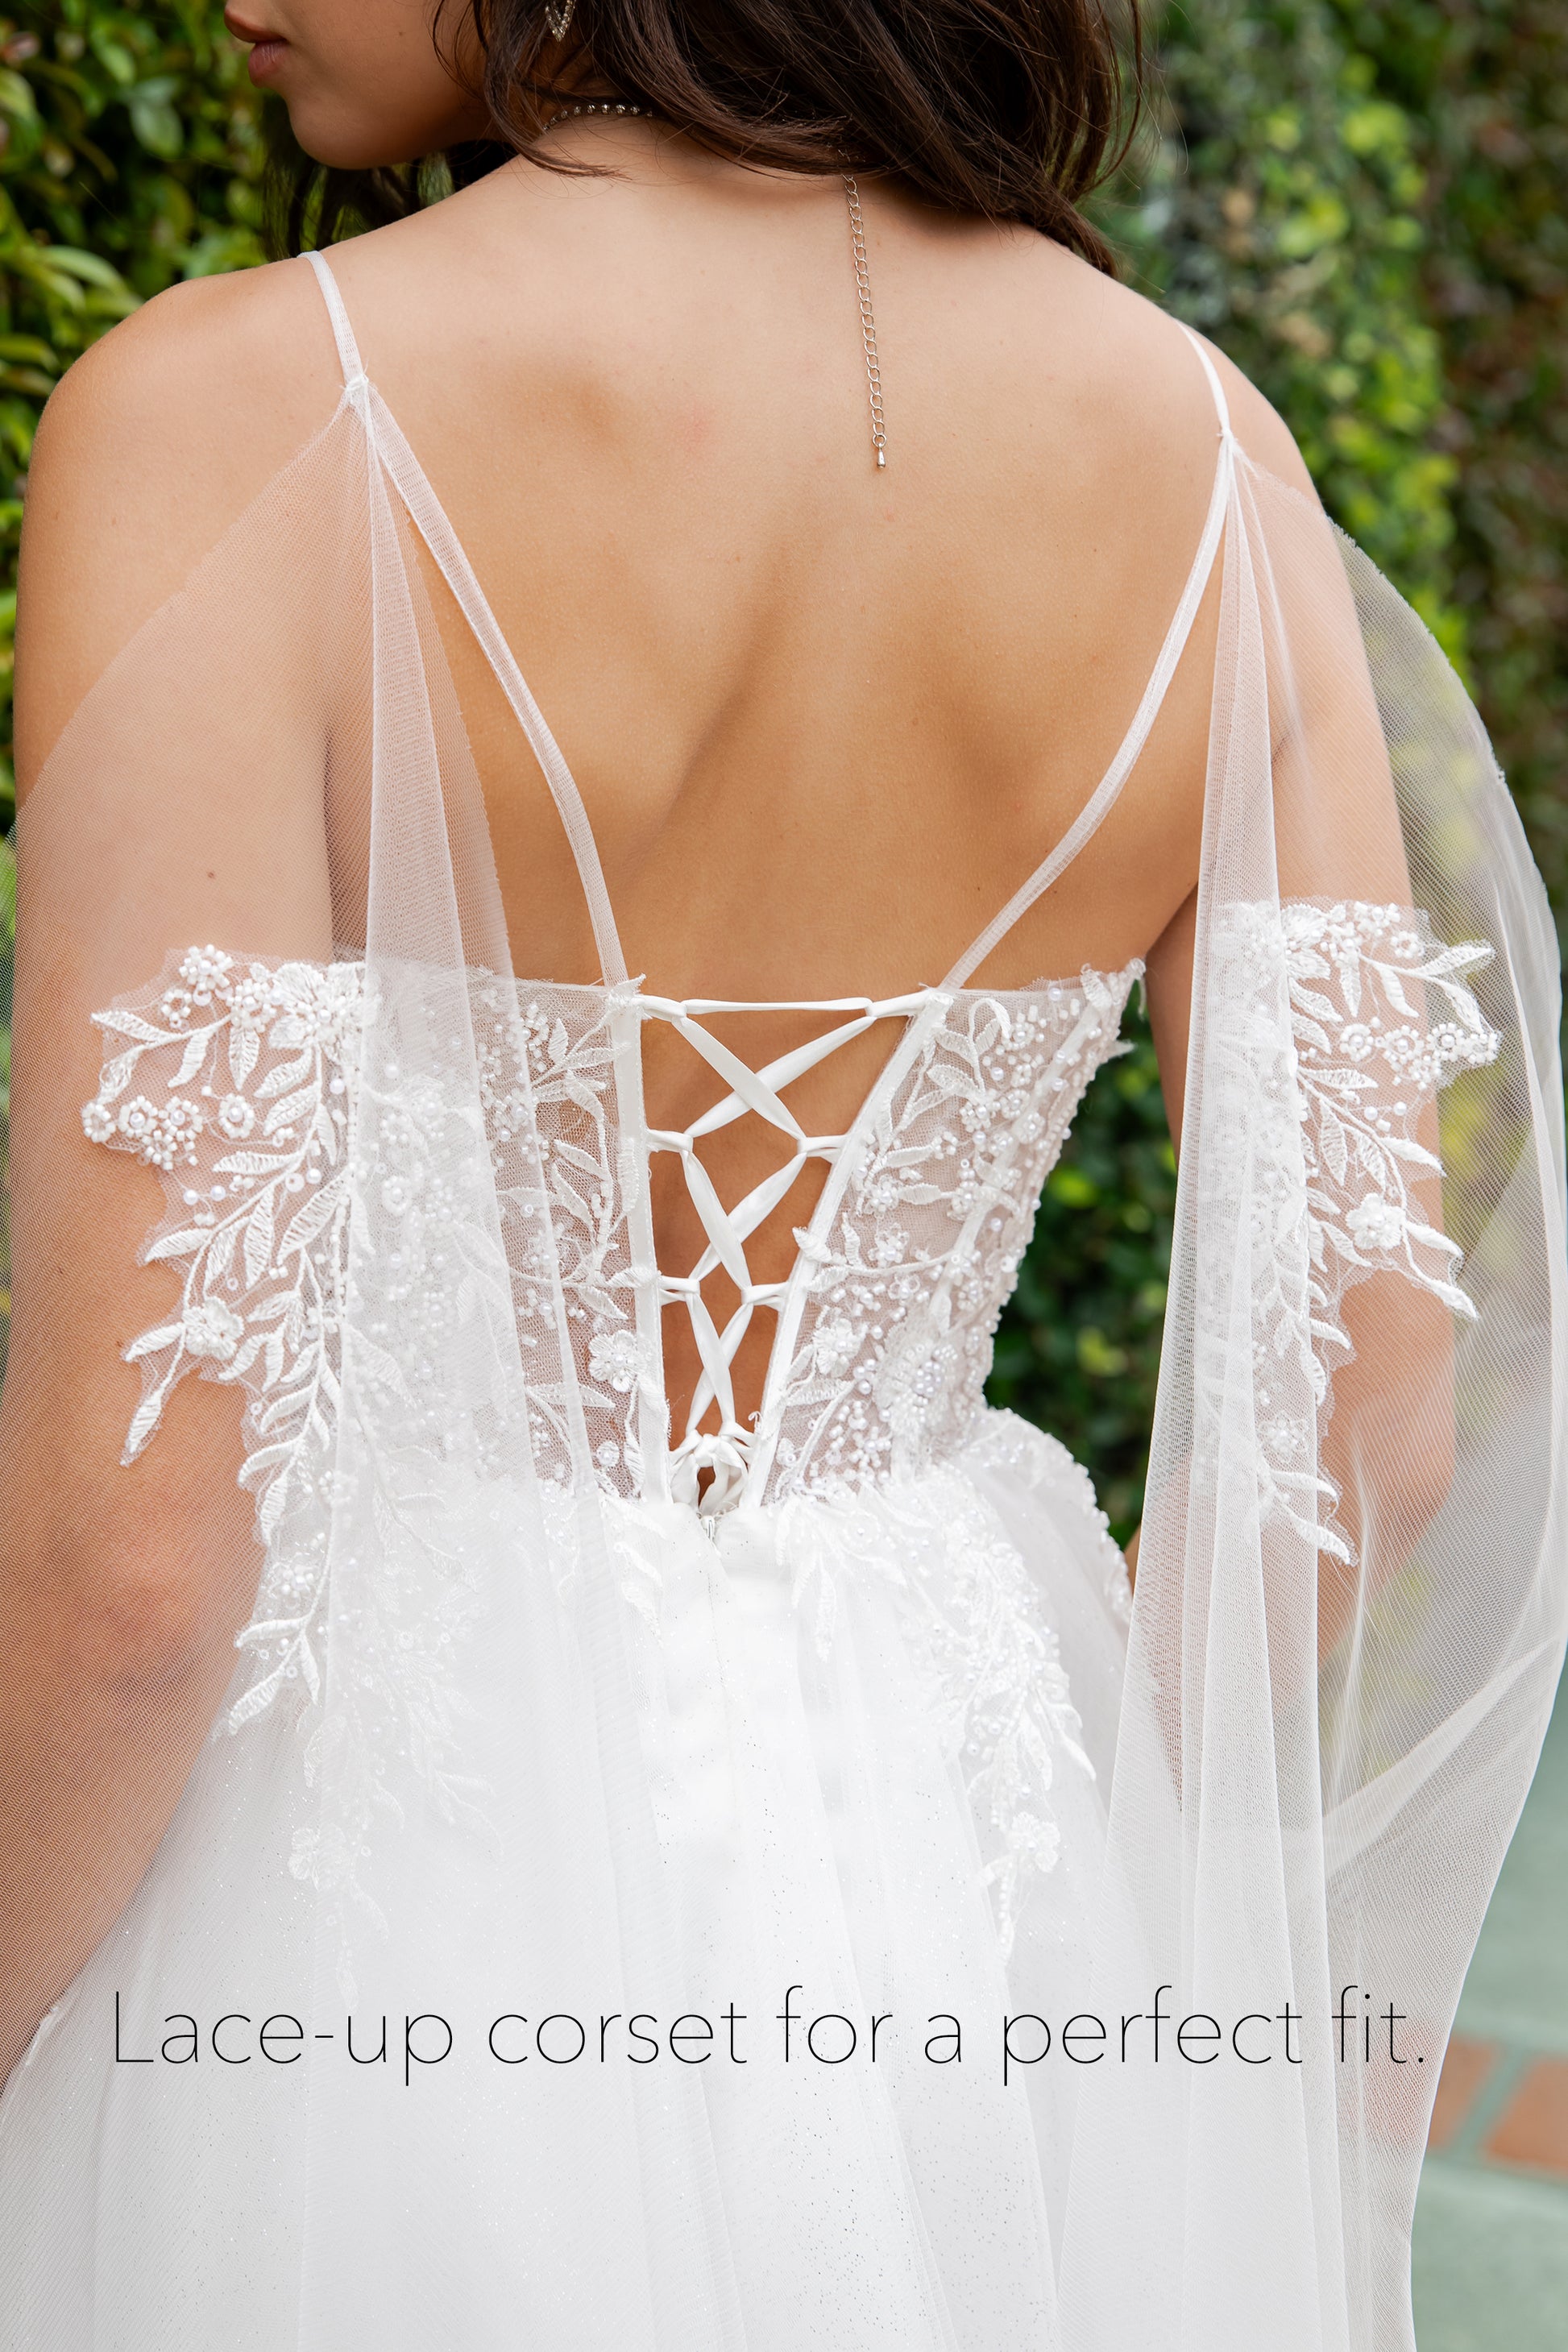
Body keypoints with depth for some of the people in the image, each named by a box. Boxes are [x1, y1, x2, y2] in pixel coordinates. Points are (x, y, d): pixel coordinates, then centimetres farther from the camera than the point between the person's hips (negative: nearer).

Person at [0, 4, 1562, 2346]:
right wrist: (1115, 1903, 11)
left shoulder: (240, 423, -21)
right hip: (958, 1877, 4)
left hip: (389, 1887, -4)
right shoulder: (1196, 441, -6)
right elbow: (1371, 1401, -5)